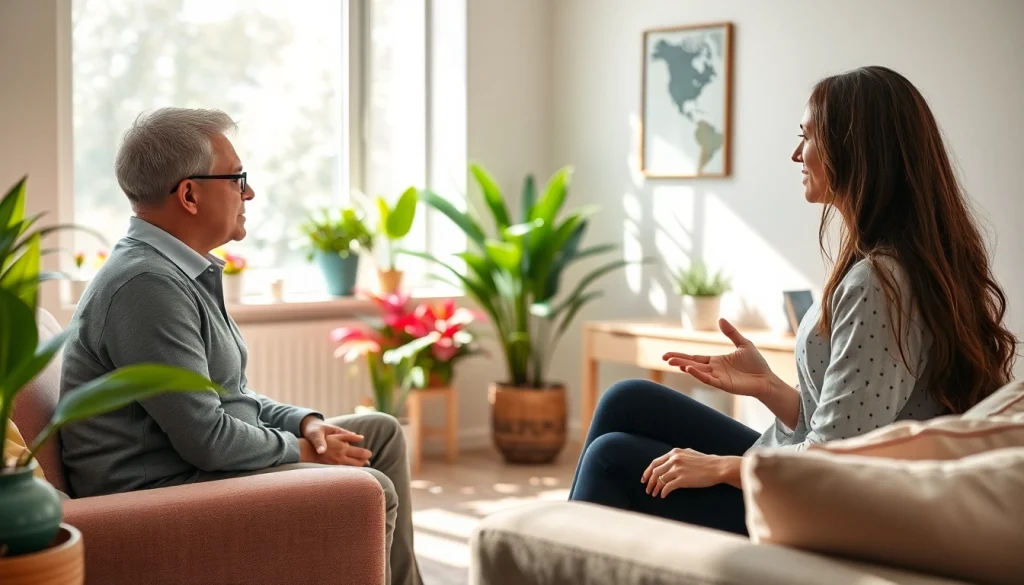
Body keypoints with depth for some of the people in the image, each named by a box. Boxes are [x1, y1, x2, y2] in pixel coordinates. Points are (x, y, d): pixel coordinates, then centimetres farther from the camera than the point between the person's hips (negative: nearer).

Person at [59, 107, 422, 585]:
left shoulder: (188, 271, 11)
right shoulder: (147, 284, -23)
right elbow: (206, 440, -25)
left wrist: (305, 421, 3)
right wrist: (304, 450, -10)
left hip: (195, 457, 11)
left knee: (381, 432, 13)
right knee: (371, 491, -19)